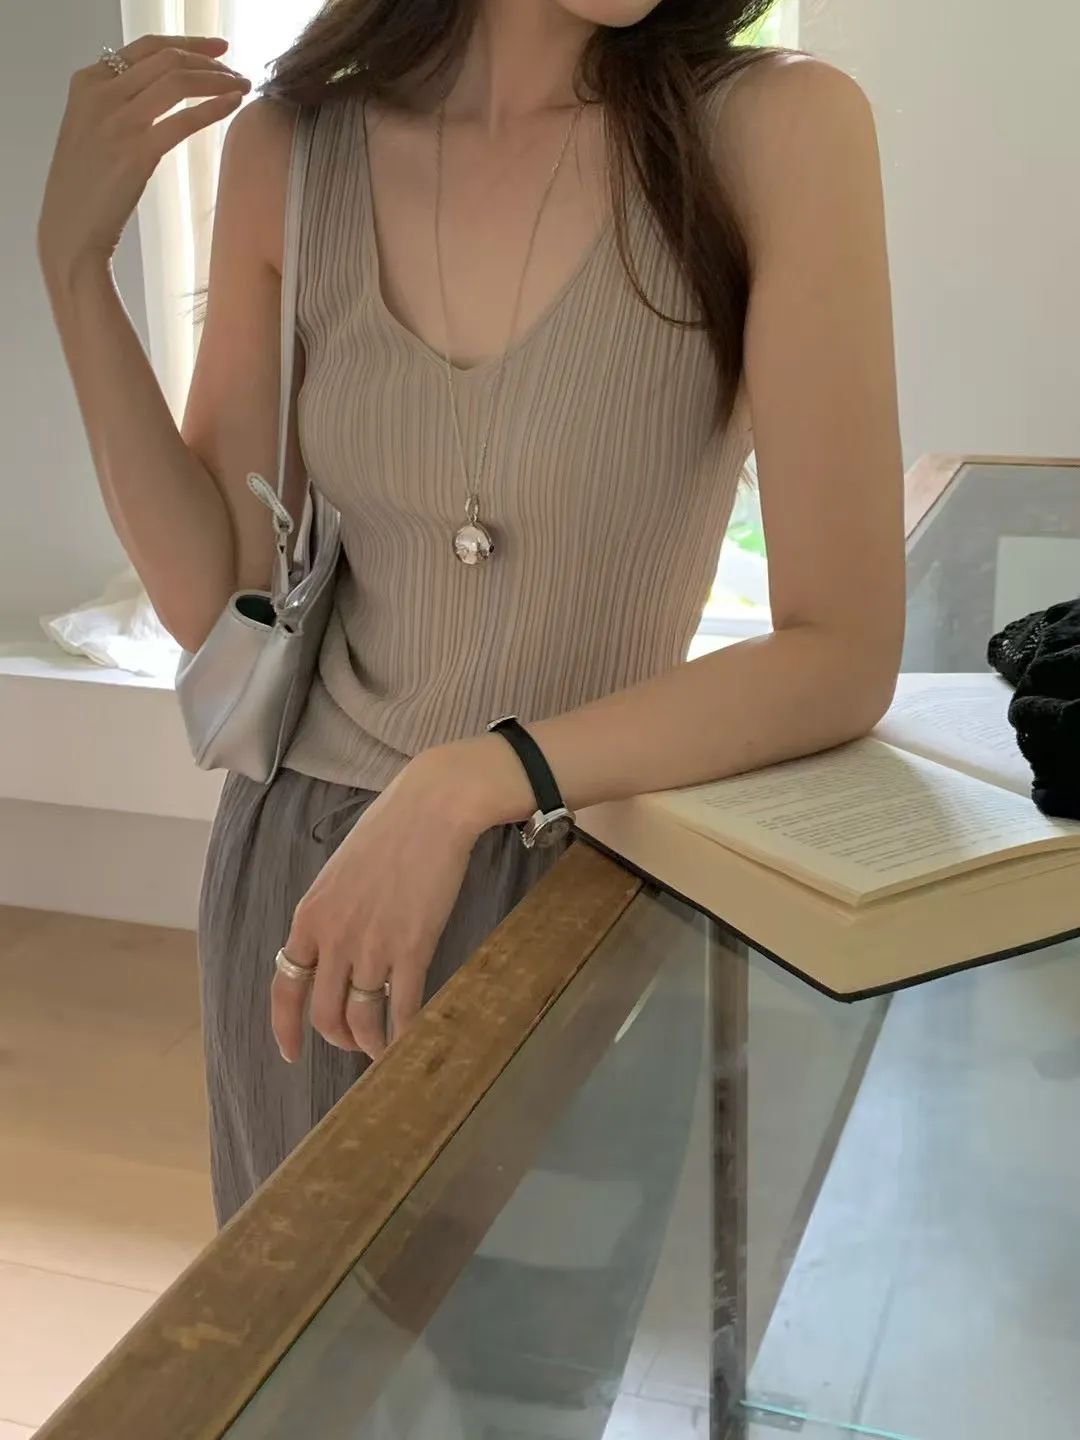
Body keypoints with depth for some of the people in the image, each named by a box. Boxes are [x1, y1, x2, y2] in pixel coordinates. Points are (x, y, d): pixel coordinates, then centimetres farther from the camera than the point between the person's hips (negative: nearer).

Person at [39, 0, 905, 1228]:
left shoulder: (776, 130, -16)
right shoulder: (290, 148, -5)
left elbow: (844, 659, -18)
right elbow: (218, 599, -3)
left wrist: (467, 785, -26)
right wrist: (74, 260, -11)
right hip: (300, 867, 3)